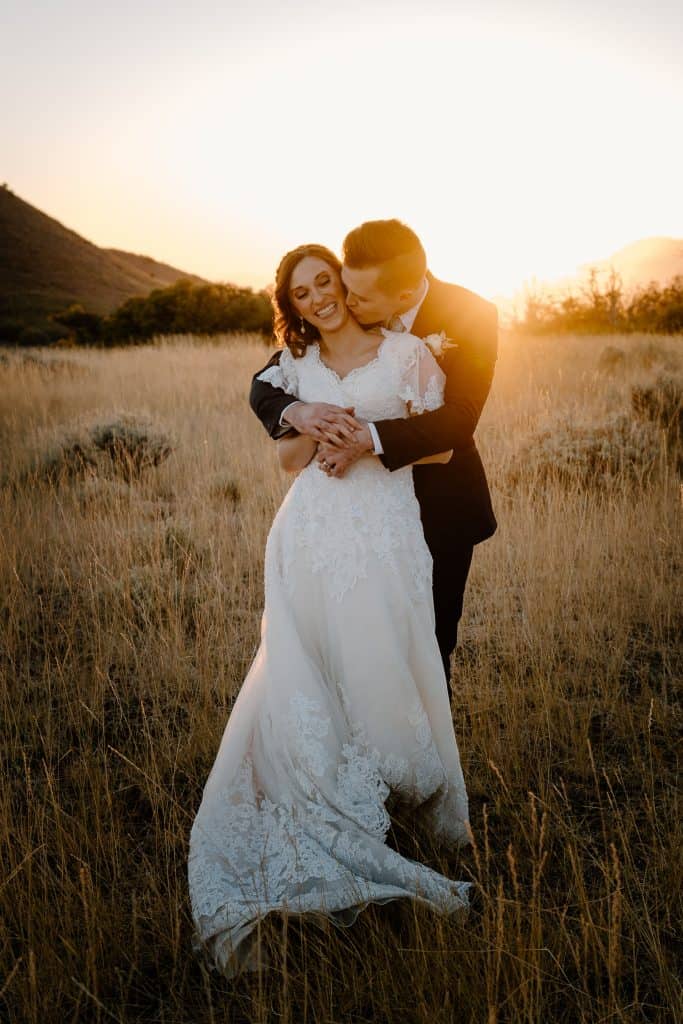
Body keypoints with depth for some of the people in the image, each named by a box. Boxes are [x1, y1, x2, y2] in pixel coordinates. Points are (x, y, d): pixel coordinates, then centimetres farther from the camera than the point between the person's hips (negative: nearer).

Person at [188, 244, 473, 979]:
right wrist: (315, 432, 0)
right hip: (311, 533, 3)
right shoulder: (295, 367, 16)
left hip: (384, 536, -2)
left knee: (385, 675, -3)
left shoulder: (405, 353, 6)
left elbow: (441, 444, 6)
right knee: (306, 681, -1)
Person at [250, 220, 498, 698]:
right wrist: (296, 412, -32)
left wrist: (368, 438, -39)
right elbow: (264, 385, -8)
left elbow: (459, 419, -26)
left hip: (438, 512, -2)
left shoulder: (472, 316, -16)